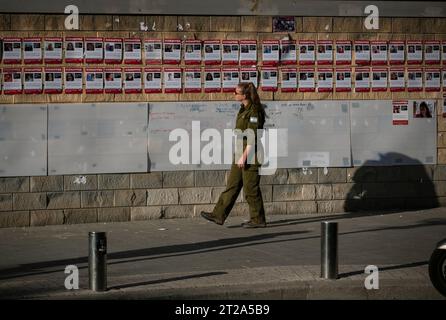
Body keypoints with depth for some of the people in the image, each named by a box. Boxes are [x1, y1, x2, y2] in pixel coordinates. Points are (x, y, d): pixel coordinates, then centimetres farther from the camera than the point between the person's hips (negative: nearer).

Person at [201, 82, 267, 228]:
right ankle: (219, 215, 11)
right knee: (232, 185, 9)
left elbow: (252, 137, -20)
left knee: (251, 188, -2)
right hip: (240, 152, 10)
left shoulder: (254, 111, -17)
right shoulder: (243, 109, 13)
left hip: (250, 154, -10)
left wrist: (244, 156, -22)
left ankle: (258, 220, 7)